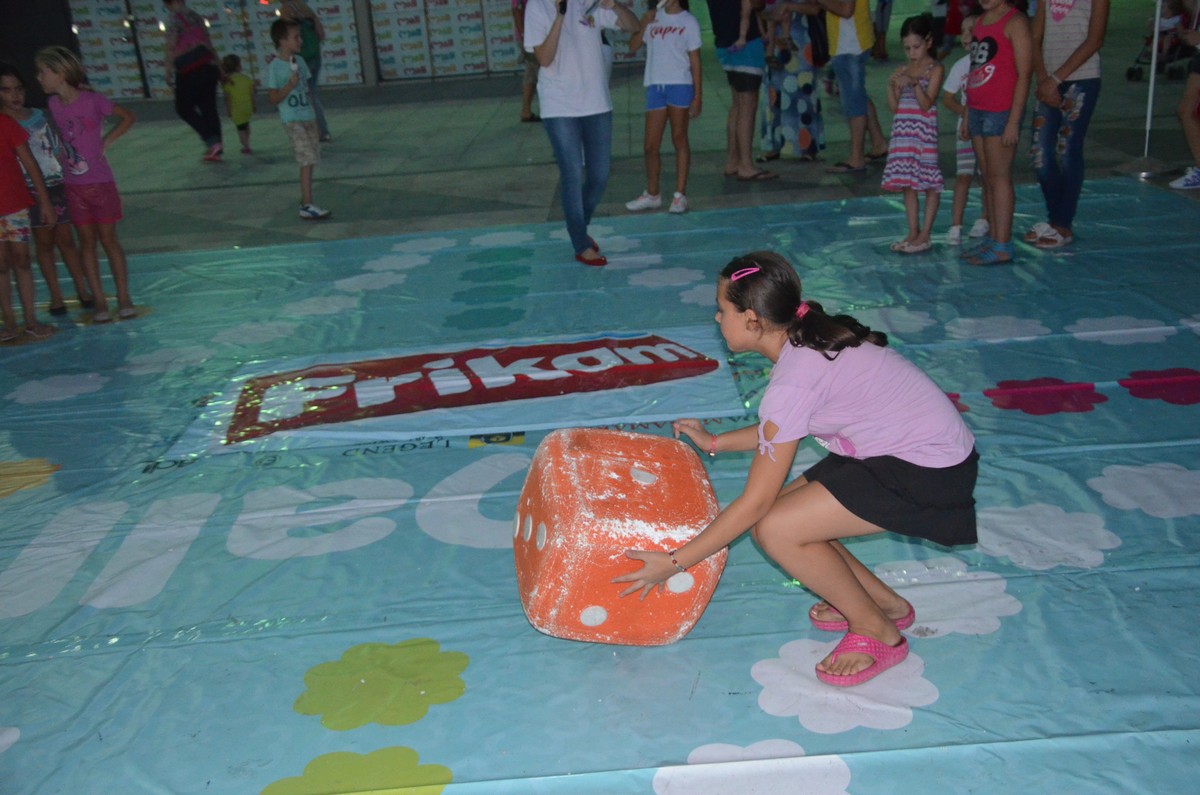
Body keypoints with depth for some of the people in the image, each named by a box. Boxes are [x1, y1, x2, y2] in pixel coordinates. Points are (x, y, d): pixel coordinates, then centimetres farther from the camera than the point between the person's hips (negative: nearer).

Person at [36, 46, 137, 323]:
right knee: (87, 241, 7)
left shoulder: (92, 100, -11)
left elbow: (129, 117, -3)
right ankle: (99, 301, 12)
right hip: (73, 186, 4)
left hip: (100, 183, -4)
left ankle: (124, 297, 11)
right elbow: (62, 136, 14)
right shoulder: (53, 105, 3)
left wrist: (106, 142, -6)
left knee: (108, 239, 2)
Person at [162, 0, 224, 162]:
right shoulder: (197, 17, 16)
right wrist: (219, 69, 23)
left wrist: (168, 72, -8)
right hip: (209, 68, 7)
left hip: (190, 71, -7)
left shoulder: (174, 19, -5)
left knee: (184, 108, 2)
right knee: (208, 108, 6)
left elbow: (171, 47, -12)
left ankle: (212, 141, -12)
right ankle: (215, 151, 3)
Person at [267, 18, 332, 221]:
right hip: (293, 121, -7)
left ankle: (305, 201, 20)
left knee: (310, 161, 9)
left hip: (308, 118, 7)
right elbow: (273, 98, -11)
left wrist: (315, 119, 18)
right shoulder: (275, 67, -10)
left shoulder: (299, 61, 11)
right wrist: (290, 85, -23)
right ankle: (307, 206, -13)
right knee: (307, 161, -14)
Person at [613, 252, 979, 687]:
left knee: (775, 528, -17)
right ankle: (884, 602, 18)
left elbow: (754, 502, -21)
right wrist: (714, 442, 23)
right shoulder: (812, 335, 2)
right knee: (774, 516, 2)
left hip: (929, 474, -9)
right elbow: (782, 428, 18)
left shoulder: (794, 380, -25)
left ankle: (877, 631, 5)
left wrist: (674, 563, -15)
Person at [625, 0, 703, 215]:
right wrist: (644, 24, -6)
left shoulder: (688, 21, 3)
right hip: (655, 86, 3)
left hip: (680, 86, -3)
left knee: (679, 139, -1)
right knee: (650, 145, 4)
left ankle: (680, 195, 4)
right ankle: (652, 195, 18)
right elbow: (633, 47, 8)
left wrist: (697, 96, -4)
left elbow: (695, 60, 1)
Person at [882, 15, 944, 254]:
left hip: (925, 132, -6)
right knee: (907, 182, 8)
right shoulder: (902, 71, 11)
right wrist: (892, 86, -8)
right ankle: (913, 233, 16)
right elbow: (894, 107, 8)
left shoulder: (935, 69, -4)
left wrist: (915, 83, -27)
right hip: (903, 133, 6)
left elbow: (926, 104, -14)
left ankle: (925, 235, 5)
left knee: (929, 184, 0)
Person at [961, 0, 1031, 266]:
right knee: (988, 179, 11)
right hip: (977, 111, 8)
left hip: (1001, 113, -8)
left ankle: (1002, 247, -2)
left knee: (999, 177, -6)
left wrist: (1014, 121, -18)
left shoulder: (1015, 22, -9)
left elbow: (1024, 75, -13)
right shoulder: (980, 22, 15)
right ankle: (992, 237, 18)